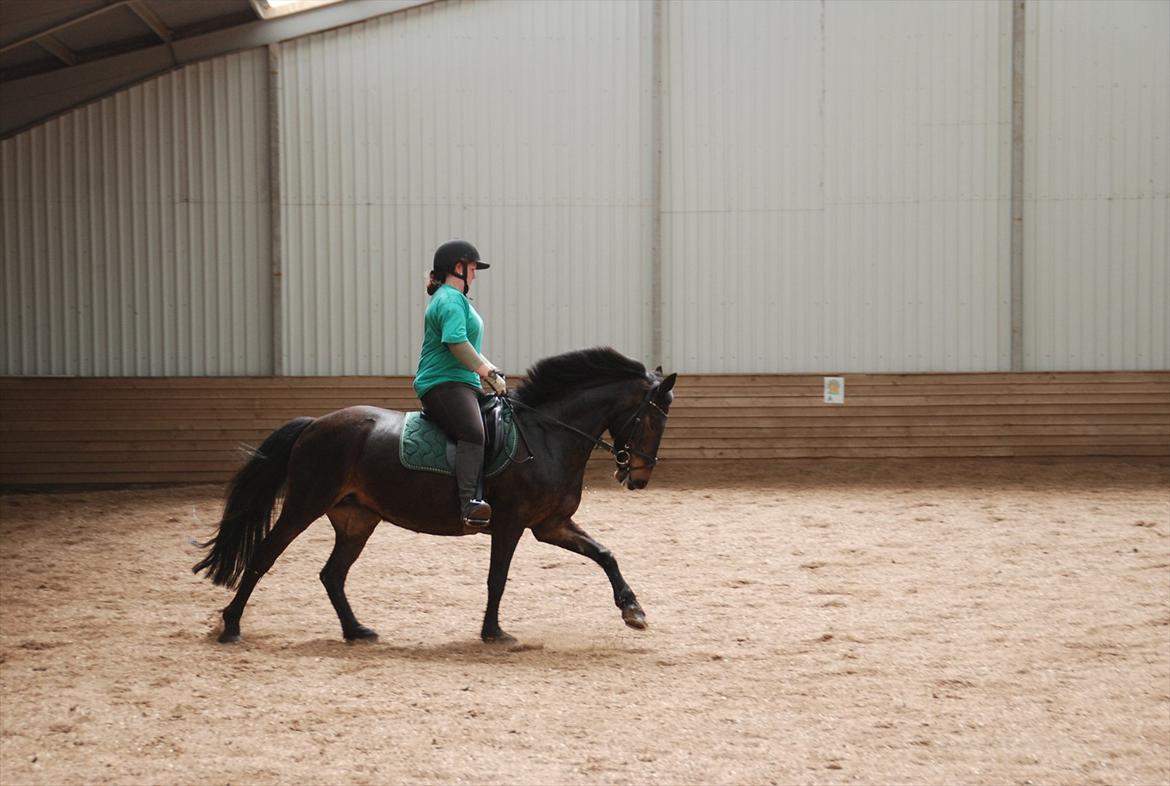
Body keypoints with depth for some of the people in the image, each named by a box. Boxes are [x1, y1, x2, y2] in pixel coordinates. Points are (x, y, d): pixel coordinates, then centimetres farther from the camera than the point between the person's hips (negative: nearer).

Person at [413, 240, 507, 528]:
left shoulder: (455, 299, 26)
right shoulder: (450, 300, -9)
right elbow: (457, 343, -23)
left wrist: (491, 372, 22)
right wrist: (489, 374, -20)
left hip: (462, 384, 12)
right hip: (444, 384, -12)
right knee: (473, 432, -33)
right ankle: (470, 502, -46)